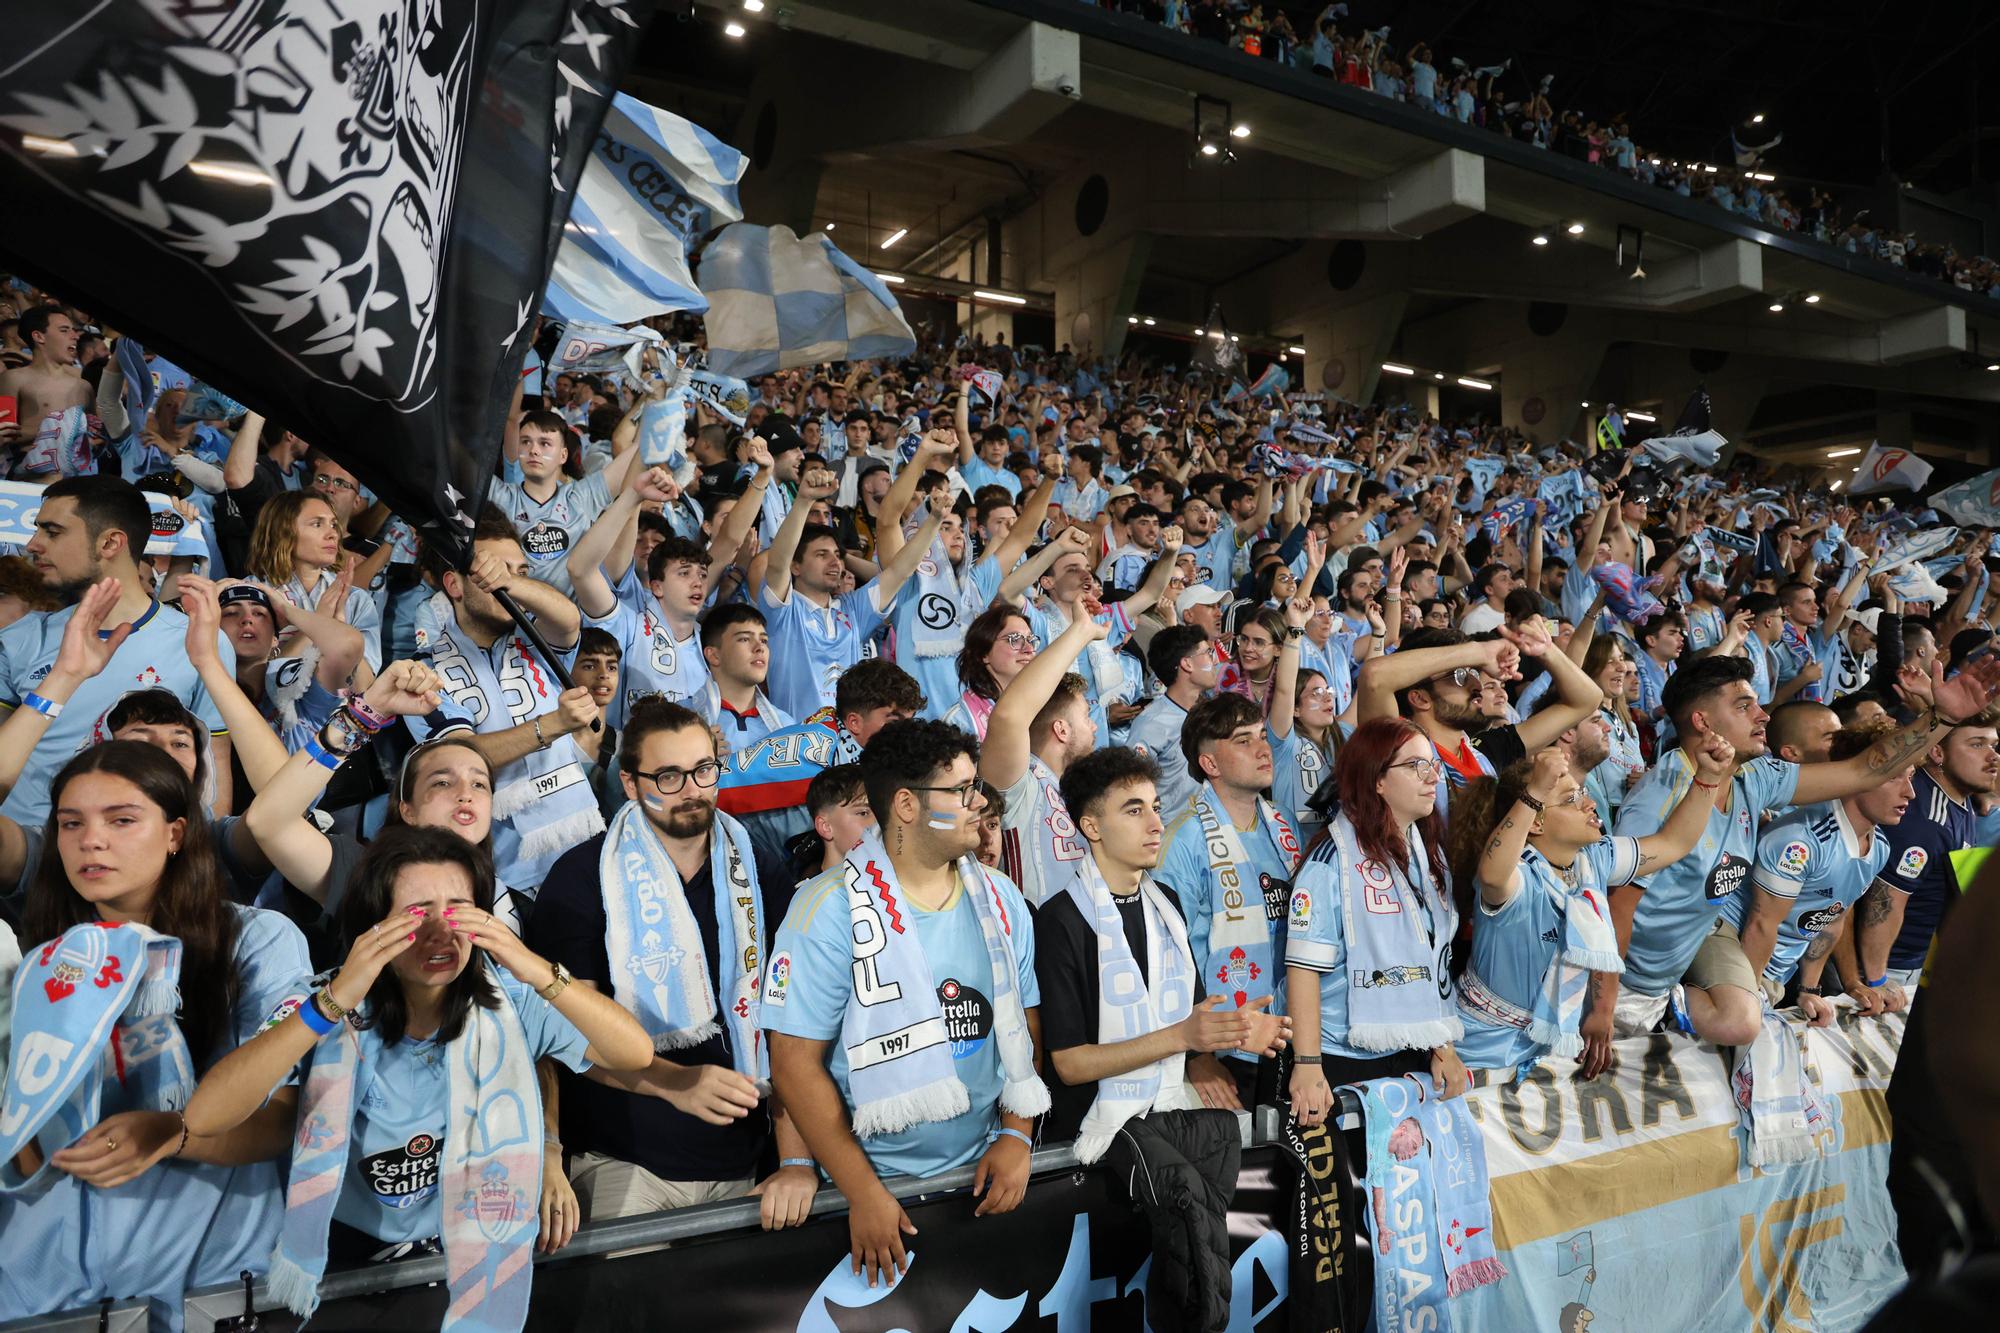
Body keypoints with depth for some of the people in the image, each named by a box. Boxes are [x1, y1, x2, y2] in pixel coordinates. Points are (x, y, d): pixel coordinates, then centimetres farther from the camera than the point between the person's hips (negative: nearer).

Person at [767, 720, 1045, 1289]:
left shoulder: (1001, 899, 1)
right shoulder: (830, 911, -16)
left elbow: (1026, 1024, 7)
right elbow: (796, 1062, -16)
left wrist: (1017, 1135, -4)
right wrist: (863, 1193, -15)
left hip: (987, 1175, 5)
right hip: (878, 1181, -4)